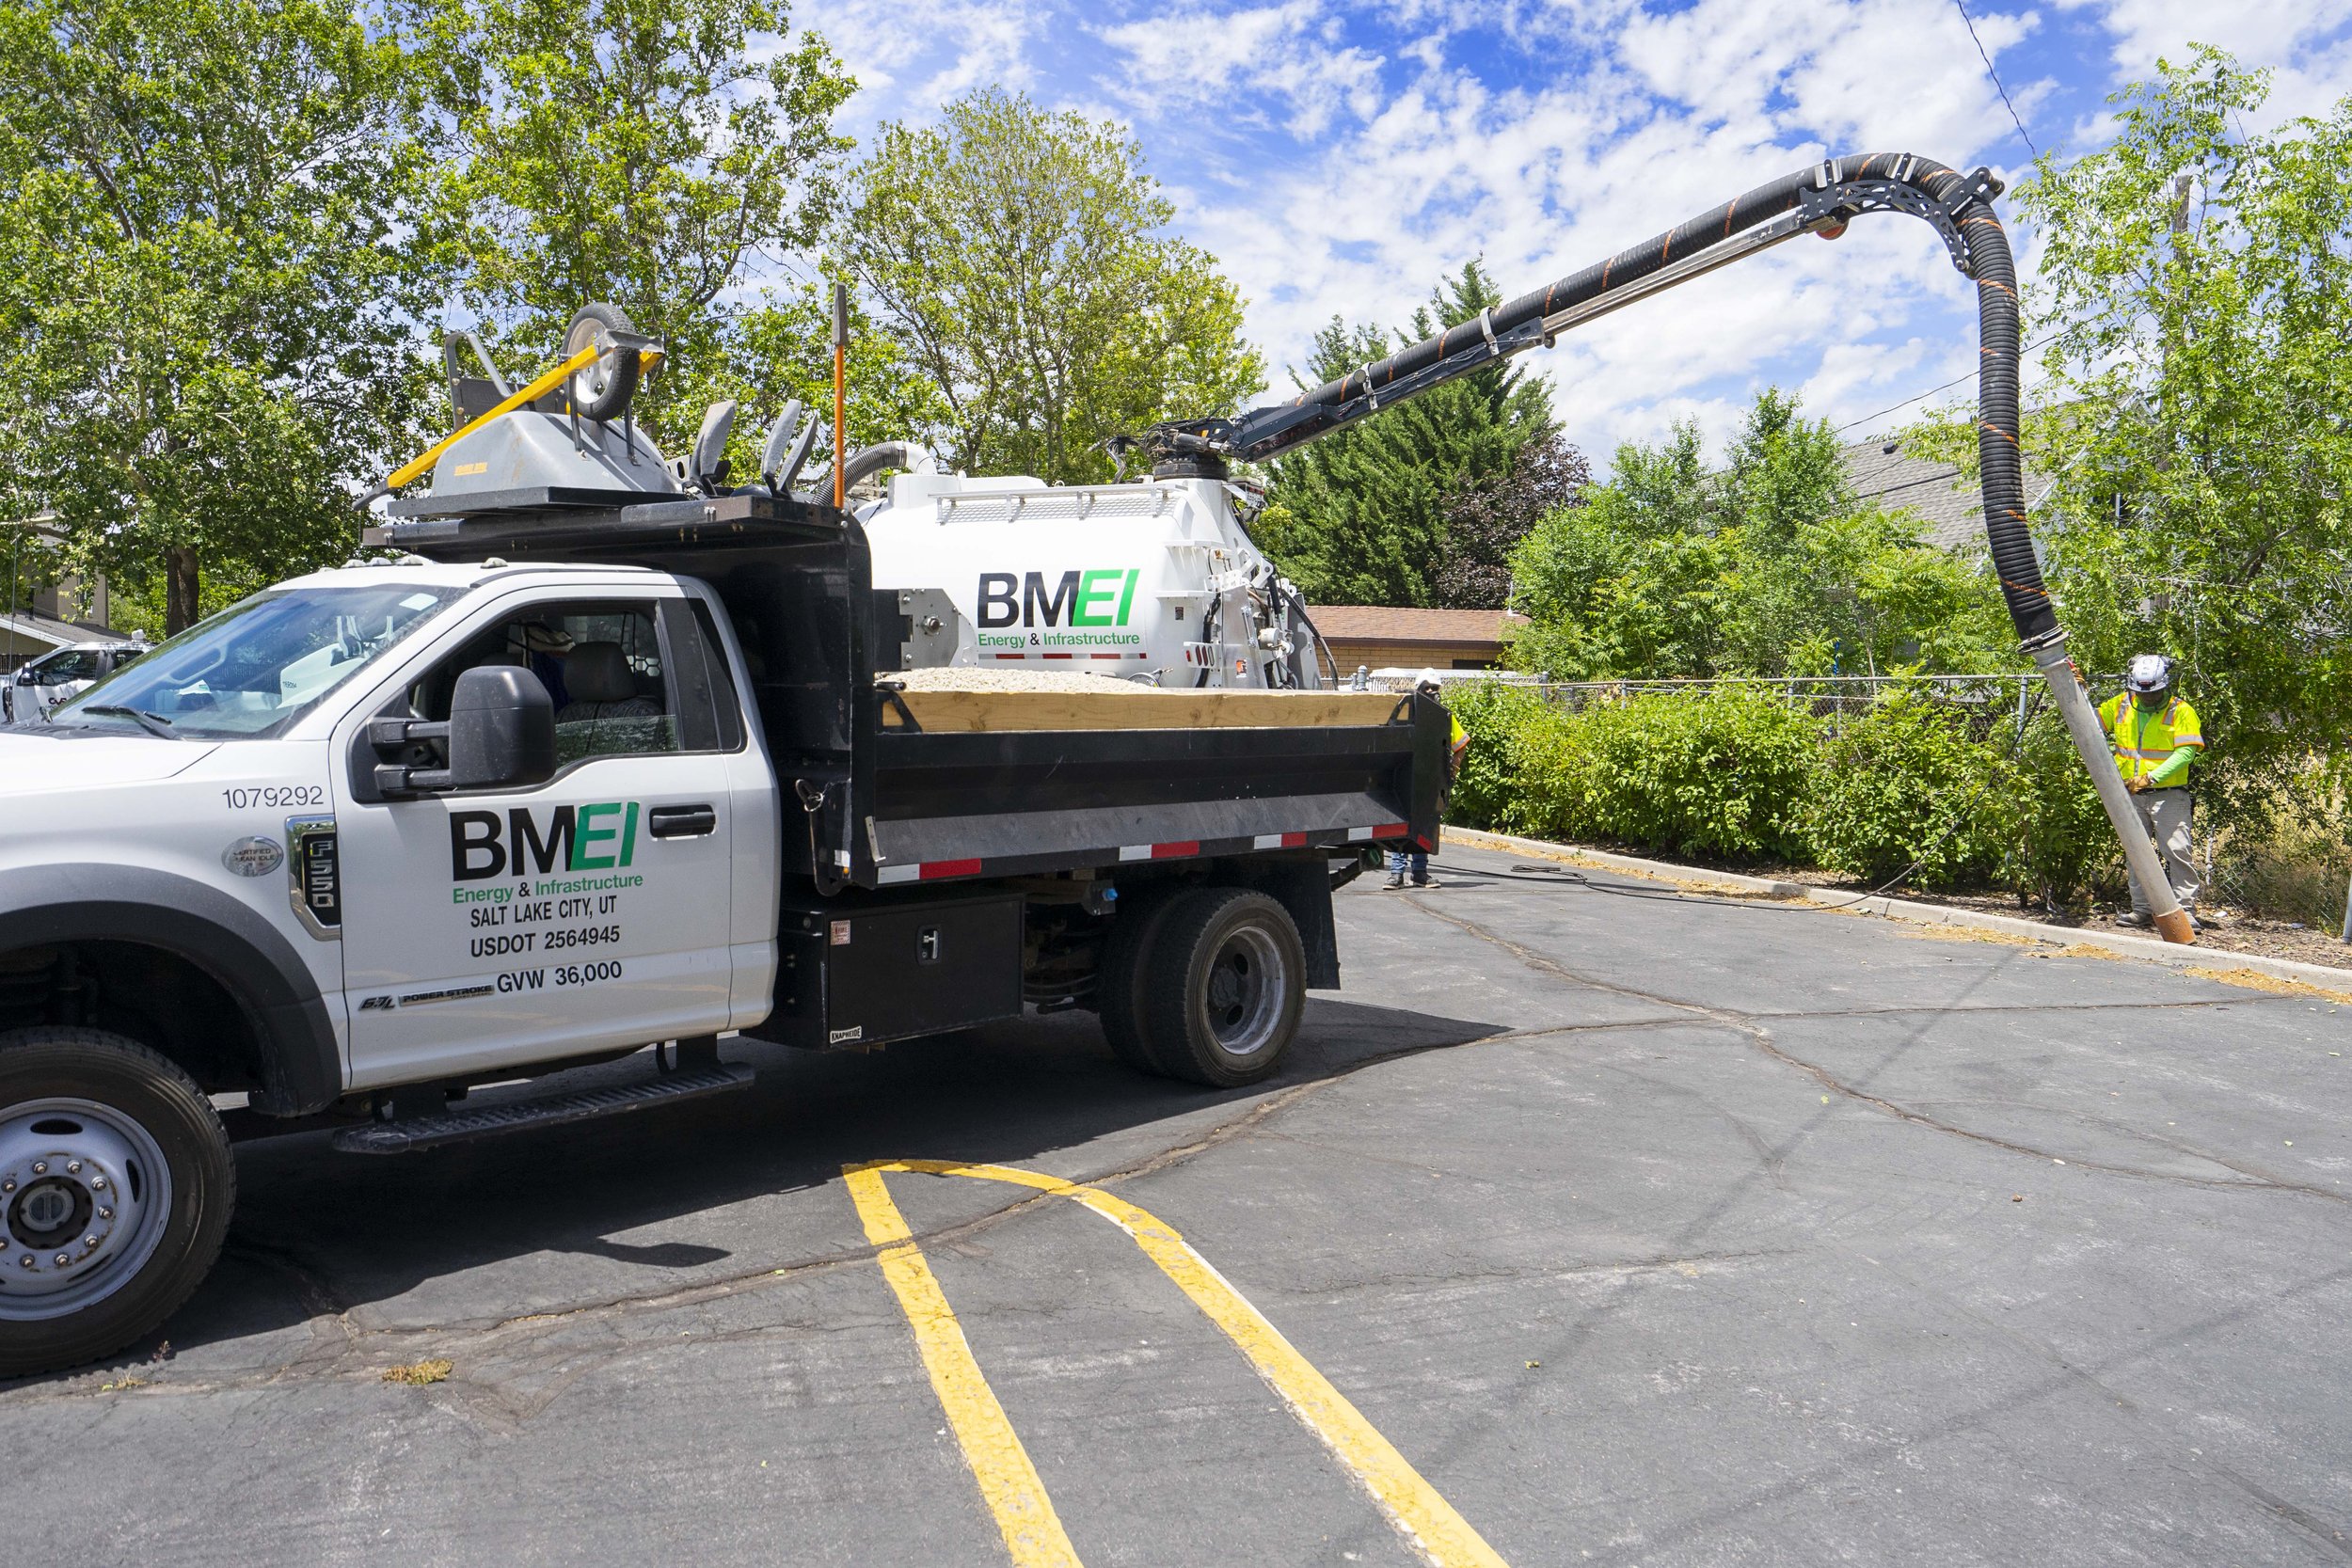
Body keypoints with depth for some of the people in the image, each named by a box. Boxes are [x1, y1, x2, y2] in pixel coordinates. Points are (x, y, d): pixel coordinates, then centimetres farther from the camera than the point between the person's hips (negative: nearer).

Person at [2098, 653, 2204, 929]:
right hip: (2132, 795, 5)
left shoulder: (2181, 711, -6)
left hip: (2169, 795, -4)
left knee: (2177, 851, -12)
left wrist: (2151, 777, -26)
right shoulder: (2120, 705, 6)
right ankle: (2141, 910, 16)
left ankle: (2186, 911, -7)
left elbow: (2185, 753, -15)